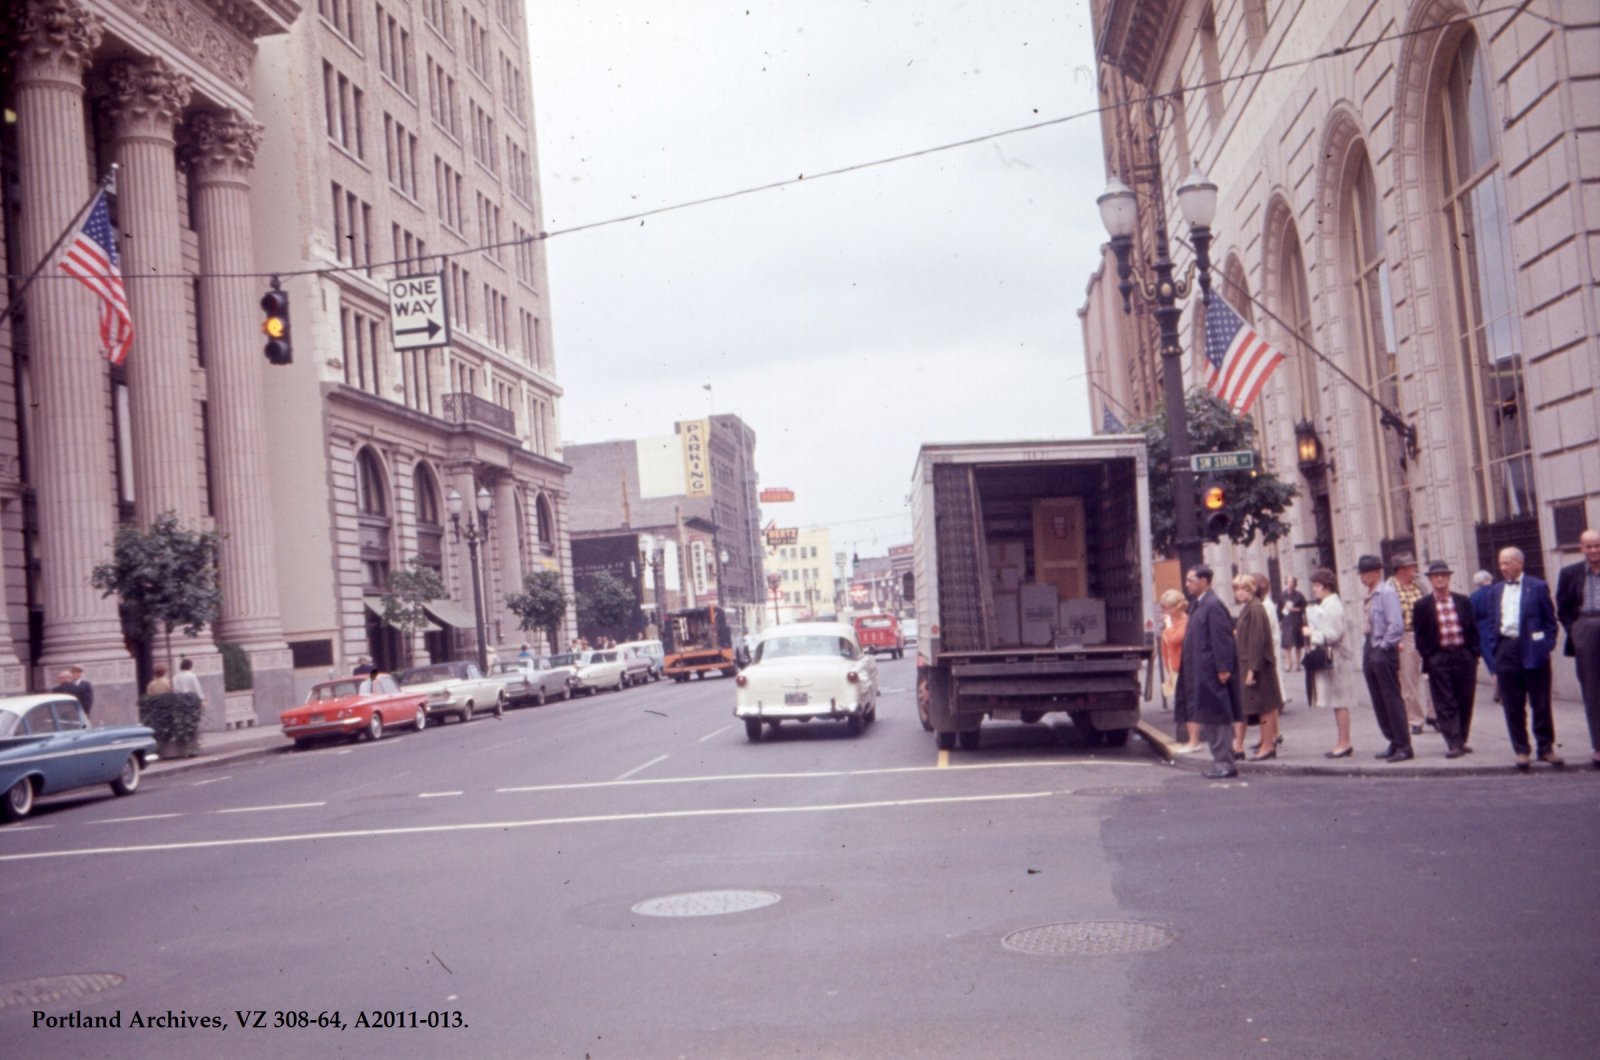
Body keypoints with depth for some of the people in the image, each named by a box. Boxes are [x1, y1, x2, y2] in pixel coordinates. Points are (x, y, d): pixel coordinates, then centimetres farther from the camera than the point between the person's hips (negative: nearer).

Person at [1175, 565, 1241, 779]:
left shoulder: (1213, 605, -15)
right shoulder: (1199, 605, 14)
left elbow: (1222, 639, -20)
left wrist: (1223, 669, -22)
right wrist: (1186, 669, 17)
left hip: (1212, 673, -10)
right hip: (1202, 673, 10)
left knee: (1217, 718, -3)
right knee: (1207, 720, 14)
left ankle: (1225, 763, 4)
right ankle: (1221, 761, 22)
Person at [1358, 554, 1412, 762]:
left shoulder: (1386, 593, -13)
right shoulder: (1368, 596, 12)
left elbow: (1396, 625, -20)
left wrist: (1384, 646, -15)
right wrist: (1368, 651, 9)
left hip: (1384, 652, -9)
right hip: (1370, 651, 9)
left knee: (1392, 700, -3)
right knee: (1379, 702, 12)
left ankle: (1404, 747, 3)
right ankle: (1394, 742, 20)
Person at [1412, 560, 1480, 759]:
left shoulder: (1463, 601, 7)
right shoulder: (1422, 605, 1)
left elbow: (1472, 629, 9)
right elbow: (1420, 635, 1)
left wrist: (1473, 653, 1)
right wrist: (1428, 657, -6)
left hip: (1464, 655, 2)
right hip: (1438, 658, -2)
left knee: (1465, 701, 7)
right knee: (1445, 704, -3)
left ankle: (1461, 741, 19)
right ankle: (1453, 744, -3)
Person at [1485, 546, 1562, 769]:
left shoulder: (1537, 586, 2)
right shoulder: (1495, 591, 13)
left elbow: (1550, 619, 2)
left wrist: (1546, 646, -6)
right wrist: (1494, 650, 5)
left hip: (1532, 650, -3)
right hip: (1506, 650, 3)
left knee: (1541, 703, 3)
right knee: (1512, 706, 4)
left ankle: (1546, 748, 14)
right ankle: (1521, 750, 11)